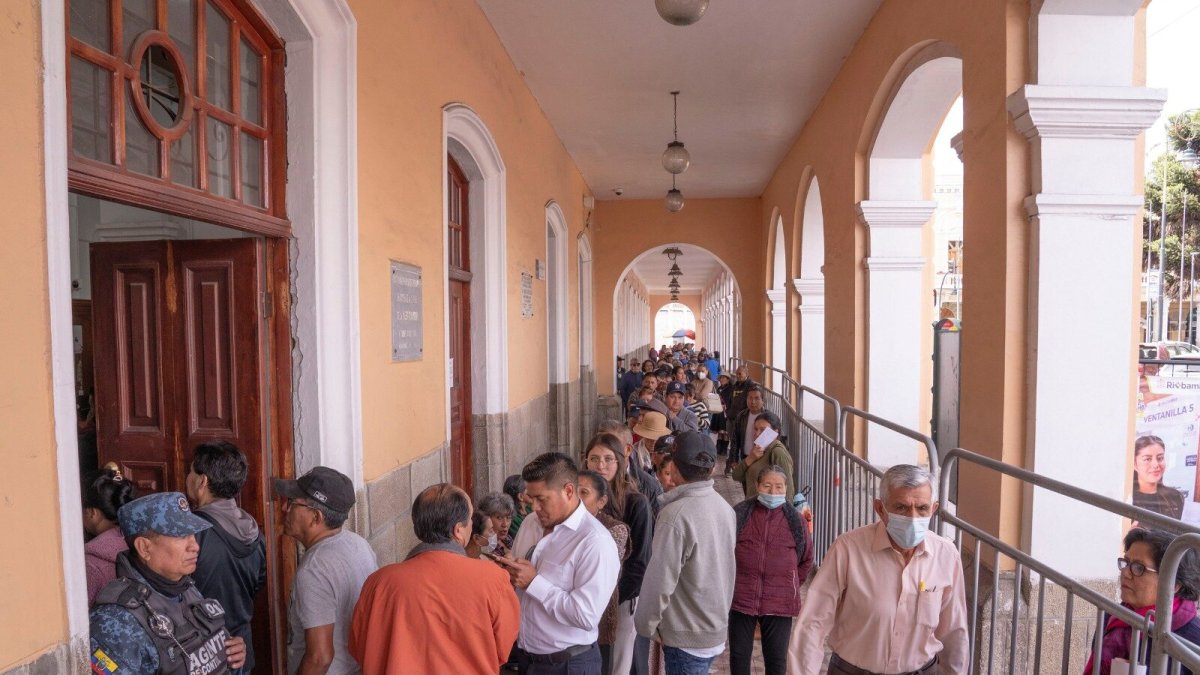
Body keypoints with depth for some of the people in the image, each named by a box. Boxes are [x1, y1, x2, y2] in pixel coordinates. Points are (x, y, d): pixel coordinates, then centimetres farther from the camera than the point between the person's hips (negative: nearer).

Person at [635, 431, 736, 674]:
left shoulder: (675, 516, -25)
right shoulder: (725, 507, -1)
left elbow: (660, 579, -22)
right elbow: (720, 566, 6)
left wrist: (646, 624, -7)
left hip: (687, 636, -7)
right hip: (716, 626, 7)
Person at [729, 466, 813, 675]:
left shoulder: (796, 521, -1)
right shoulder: (739, 514, -5)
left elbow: (806, 560, 12)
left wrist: (791, 586, 10)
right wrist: (733, 582, 9)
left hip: (779, 603, 0)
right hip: (741, 599, 0)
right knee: (739, 655, 12)